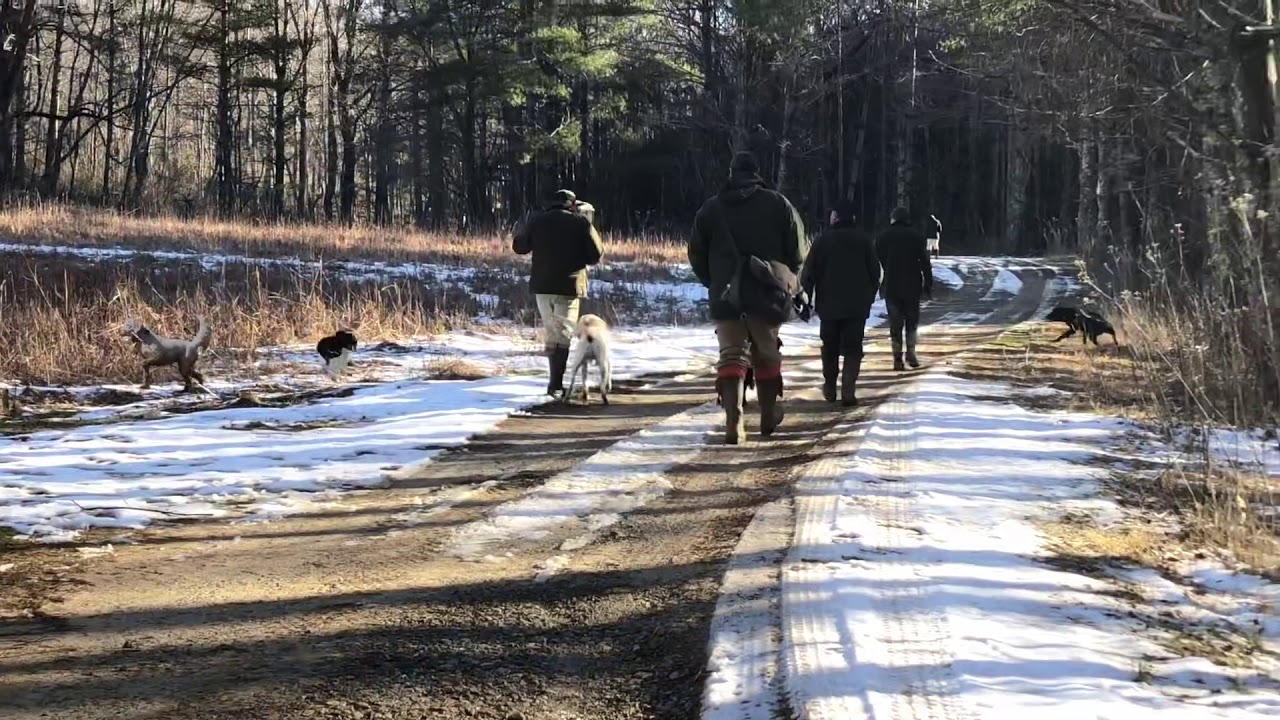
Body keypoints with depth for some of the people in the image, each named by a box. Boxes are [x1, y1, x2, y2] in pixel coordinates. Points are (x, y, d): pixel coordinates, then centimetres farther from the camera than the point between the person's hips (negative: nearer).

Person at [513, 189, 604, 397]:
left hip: (542, 286, 3)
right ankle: (556, 383, -8)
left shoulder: (537, 220, 3)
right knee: (563, 334, 0)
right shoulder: (581, 223, -6)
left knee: (550, 332, 18)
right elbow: (597, 254, -3)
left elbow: (519, 246, 13)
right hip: (569, 286, -3)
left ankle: (556, 379, 22)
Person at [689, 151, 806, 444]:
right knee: (767, 355, 15)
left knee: (732, 357, -1)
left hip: (726, 298, 0)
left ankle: (733, 421, -18)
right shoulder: (779, 205, 1)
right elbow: (797, 253, 0)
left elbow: (696, 254, 8)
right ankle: (769, 417, 25)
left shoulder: (711, 208, 4)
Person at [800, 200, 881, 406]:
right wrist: (870, 296, 16)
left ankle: (830, 387, 21)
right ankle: (848, 390, -11)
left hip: (829, 304, 0)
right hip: (858, 305, 1)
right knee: (853, 348, 0)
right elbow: (875, 272, 6)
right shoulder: (864, 240, 3)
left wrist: (807, 296, 5)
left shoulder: (823, 240, -4)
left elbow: (808, 272, -5)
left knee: (830, 347, 14)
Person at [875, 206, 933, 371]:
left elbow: (878, 263, 5)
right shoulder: (917, 236, -1)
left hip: (891, 287, 1)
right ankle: (911, 352, -1)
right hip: (912, 286, -1)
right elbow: (925, 263, -4)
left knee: (895, 323, 5)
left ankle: (897, 358, 0)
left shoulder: (883, 237, 4)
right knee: (912, 320, 13)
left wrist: (879, 285, 11)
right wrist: (928, 284, 0)